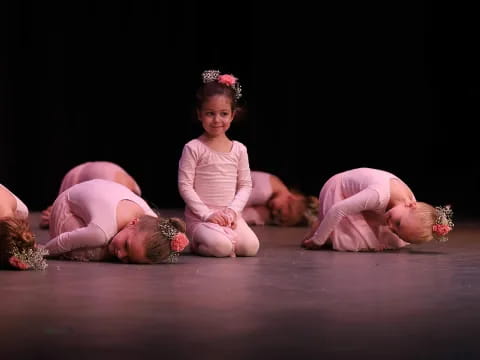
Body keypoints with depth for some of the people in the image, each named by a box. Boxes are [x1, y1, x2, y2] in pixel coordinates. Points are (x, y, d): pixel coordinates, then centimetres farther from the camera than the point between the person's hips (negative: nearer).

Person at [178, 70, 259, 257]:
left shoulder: (239, 149, 8)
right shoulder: (193, 148, -5)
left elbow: (245, 185, 9)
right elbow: (185, 186, -8)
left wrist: (233, 209, -8)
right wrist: (206, 213, -14)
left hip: (230, 215, 5)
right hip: (199, 217, -5)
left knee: (250, 247, -19)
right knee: (221, 247, -32)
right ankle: (195, 244, 0)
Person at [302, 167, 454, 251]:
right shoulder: (379, 196, -45)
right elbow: (337, 210, -38)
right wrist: (317, 240, -27)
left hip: (357, 195, 7)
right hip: (337, 190, -6)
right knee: (356, 241, -27)